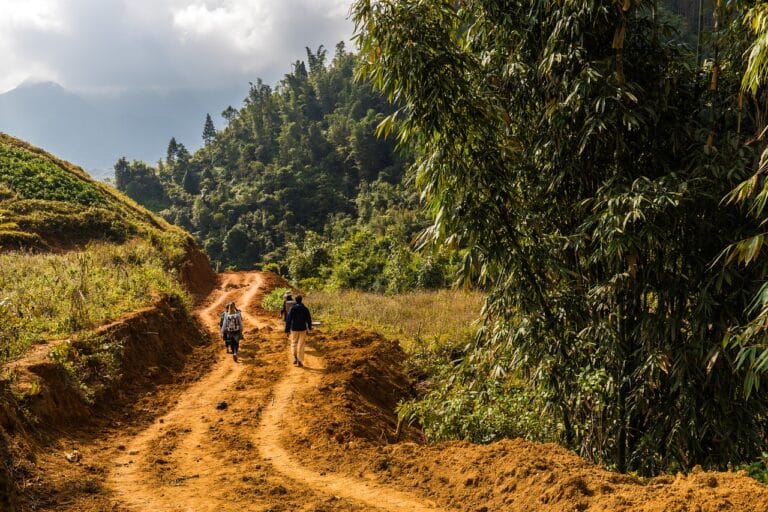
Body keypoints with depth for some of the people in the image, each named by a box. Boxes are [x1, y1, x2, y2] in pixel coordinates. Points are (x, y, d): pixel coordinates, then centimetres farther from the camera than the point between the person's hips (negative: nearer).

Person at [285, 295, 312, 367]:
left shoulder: (292, 309, -8)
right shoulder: (305, 309, -4)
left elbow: (288, 319, -8)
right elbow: (309, 319, 1)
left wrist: (287, 329, 0)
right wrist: (309, 328, 17)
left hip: (294, 329, 0)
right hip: (303, 329, 0)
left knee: (293, 344, 16)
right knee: (301, 345, 6)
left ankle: (295, 357, -4)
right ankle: (300, 361, 4)